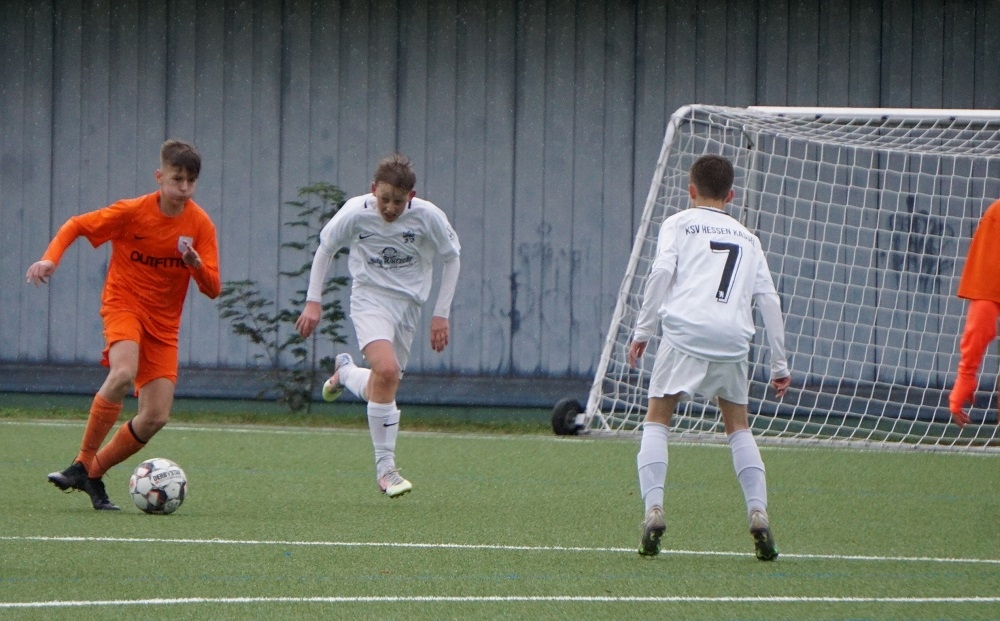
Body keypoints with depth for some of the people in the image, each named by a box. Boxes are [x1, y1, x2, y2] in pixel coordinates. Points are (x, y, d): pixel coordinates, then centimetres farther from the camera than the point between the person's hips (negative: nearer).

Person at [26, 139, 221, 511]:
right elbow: (76, 226, -3)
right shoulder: (132, 212, -12)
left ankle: (92, 473, 12)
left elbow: (212, 289, -6)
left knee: (156, 417, -6)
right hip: (124, 305, -4)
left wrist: (196, 264, -27)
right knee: (124, 372, -34)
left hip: (164, 323, 4)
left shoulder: (200, 225, -6)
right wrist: (50, 258, -20)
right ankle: (83, 463, -23)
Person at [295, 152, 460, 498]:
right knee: (386, 370, -27)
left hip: (408, 304, 3)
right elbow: (325, 248, 3)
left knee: (382, 388, 2)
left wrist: (441, 314, -1)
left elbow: (451, 259, 3)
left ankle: (344, 373, 39)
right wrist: (313, 301, 1)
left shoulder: (428, 217, -14)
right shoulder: (355, 213, -16)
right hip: (370, 298, -3)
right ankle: (385, 467, -15)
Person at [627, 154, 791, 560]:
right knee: (738, 426, 18)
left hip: (684, 331, -3)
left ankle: (653, 508, -9)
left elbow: (662, 272, -2)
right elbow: (768, 299, 17)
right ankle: (758, 511, 1)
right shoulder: (747, 239, 24)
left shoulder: (678, 224, 15)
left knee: (657, 420, 9)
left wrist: (642, 331, 1)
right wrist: (779, 365, 19)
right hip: (733, 340, 3)